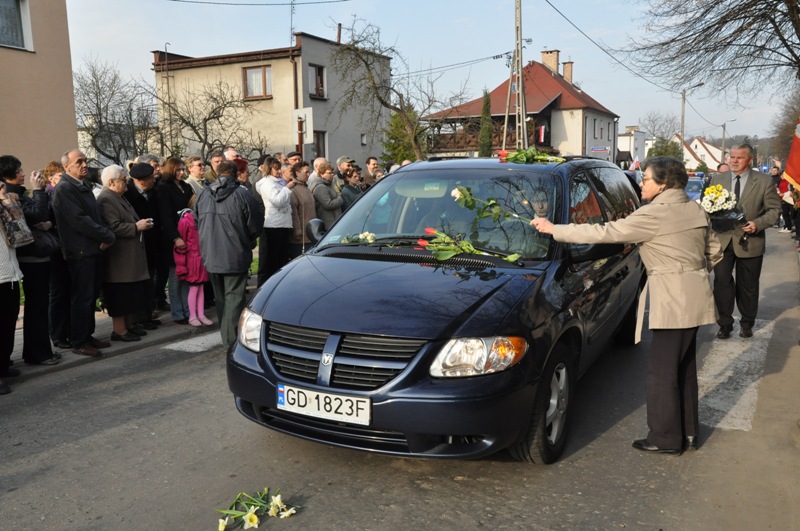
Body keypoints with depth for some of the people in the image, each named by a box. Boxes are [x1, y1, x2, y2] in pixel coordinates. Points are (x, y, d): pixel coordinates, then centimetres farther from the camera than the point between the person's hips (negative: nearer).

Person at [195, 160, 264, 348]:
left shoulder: (203, 194, 4)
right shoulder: (242, 195, -11)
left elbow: (197, 222, 13)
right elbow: (256, 226, -4)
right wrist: (247, 243, 16)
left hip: (210, 256, 5)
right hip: (235, 257, -5)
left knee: (221, 298, 17)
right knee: (234, 297, -2)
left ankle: (226, 335, 28)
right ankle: (231, 338, -5)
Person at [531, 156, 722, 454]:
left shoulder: (656, 214, -16)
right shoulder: (695, 210, 9)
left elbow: (605, 232, -19)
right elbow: (714, 253, 15)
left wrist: (554, 229, -15)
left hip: (672, 301, -9)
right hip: (693, 297, 9)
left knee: (662, 372, 2)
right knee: (684, 368, 18)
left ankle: (666, 438, 12)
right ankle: (687, 433, 29)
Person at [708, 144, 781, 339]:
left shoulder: (764, 181, -2)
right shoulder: (717, 179, 5)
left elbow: (774, 209, -1)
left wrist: (758, 224, -17)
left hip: (749, 241, -1)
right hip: (723, 240, 1)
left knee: (748, 286, 11)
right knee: (721, 282, -6)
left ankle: (747, 324, 29)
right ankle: (725, 324, 7)